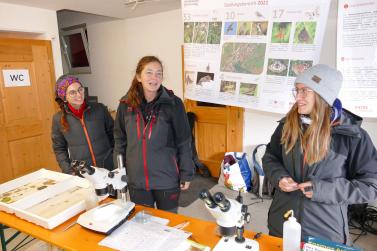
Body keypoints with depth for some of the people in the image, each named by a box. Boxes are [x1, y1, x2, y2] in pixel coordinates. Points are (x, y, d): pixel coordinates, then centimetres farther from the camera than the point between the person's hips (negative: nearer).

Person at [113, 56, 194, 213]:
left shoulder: (173, 103, -10)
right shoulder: (126, 104, -2)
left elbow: (184, 141, -6)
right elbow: (119, 140, 7)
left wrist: (186, 175, -4)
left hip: (167, 179, -2)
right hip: (136, 180, 2)